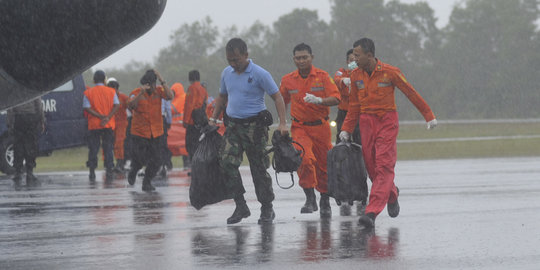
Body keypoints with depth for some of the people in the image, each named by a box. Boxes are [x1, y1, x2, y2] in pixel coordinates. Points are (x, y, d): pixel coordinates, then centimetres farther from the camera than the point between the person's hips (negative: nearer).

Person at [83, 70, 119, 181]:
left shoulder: (88, 93, 0)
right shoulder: (111, 91, 4)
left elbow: (87, 108, -9)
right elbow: (116, 105, -6)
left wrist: (101, 117, -12)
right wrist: (108, 117, -13)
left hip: (94, 125, -1)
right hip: (108, 125, 1)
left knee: (93, 149, 6)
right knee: (108, 148, 5)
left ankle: (92, 172, 5)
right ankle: (109, 171, -1)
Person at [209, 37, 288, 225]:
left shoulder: (259, 74, -10)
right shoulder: (226, 73, 8)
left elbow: (277, 97, -8)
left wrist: (282, 123, -18)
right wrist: (214, 118, 15)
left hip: (255, 126, -5)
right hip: (233, 125, 5)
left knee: (259, 169, 0)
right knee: (226, 162, -11)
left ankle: (267, 209, 12)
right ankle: (240, 206, -5)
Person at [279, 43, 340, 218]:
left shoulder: (322, 76, -3)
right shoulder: (288, 80, 4)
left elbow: (336, 98, -12)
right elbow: (282, 102, 19)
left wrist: (319, 100, -30)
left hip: (320, 127, 0)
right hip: (299, 128, 0)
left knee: (324, 164, 8)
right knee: (305, 159, -24)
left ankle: (325, 203, 27)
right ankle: (310, 199, -17)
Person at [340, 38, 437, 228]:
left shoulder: (390, 72, -8)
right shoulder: (356, 75, 5)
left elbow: (411, 94, 1)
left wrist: (429, 116, 6)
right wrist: (346, 129, 9)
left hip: (387, 122, -5)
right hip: (366, 123, 5)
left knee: (384, 167, -12)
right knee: (371, 167, 5)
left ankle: (372, 213, -20)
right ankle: (392, 194, 35)